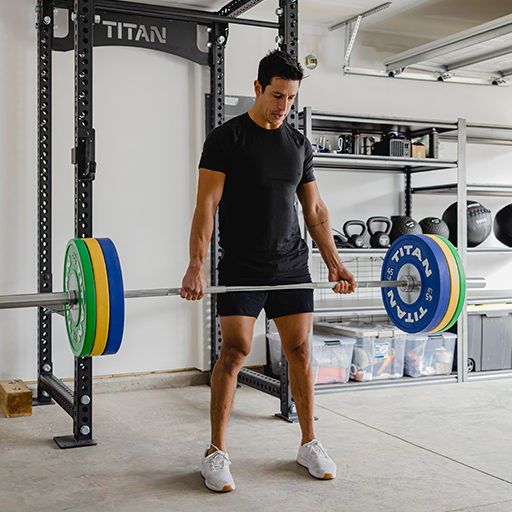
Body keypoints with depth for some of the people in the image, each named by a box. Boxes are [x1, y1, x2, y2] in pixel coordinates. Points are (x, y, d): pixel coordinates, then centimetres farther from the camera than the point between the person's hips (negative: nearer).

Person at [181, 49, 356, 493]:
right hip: (241, 268, -4)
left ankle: (310, 444, 19)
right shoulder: (227, 138, -6)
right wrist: (196, 265, -23)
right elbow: (207, 204, -12)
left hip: (291, 266, 5)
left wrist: (334, 263, 7)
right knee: (234, 352, -8)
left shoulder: (299, 144, 11)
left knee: (300, 351, 5)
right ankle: (217, 452, 4)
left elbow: (315, 210, 13)